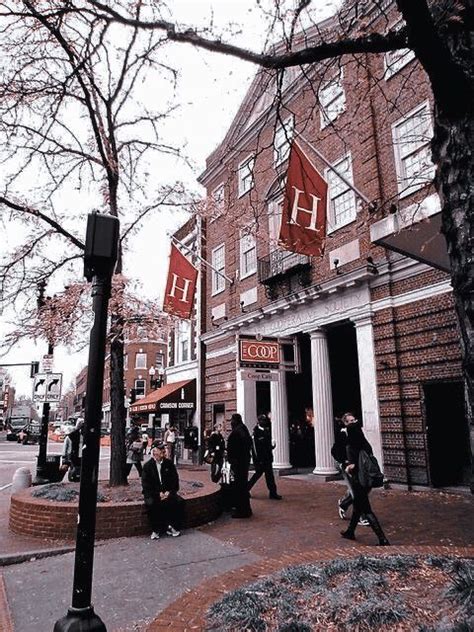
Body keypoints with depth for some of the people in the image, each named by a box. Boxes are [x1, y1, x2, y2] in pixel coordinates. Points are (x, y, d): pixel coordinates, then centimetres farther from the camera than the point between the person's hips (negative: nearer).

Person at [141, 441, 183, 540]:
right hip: (152, 493, -2)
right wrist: (158, 493, -18)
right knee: (150, 504, -32)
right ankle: (156, 530, -13)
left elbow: (175, 480, 6)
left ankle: (172, 527, -6)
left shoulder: (169, 463, 5)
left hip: (167, 492, 2)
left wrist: (169, 492, -11)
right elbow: (146, 484, -8)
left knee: (178, 501, -23)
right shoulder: (148, 465, -4)